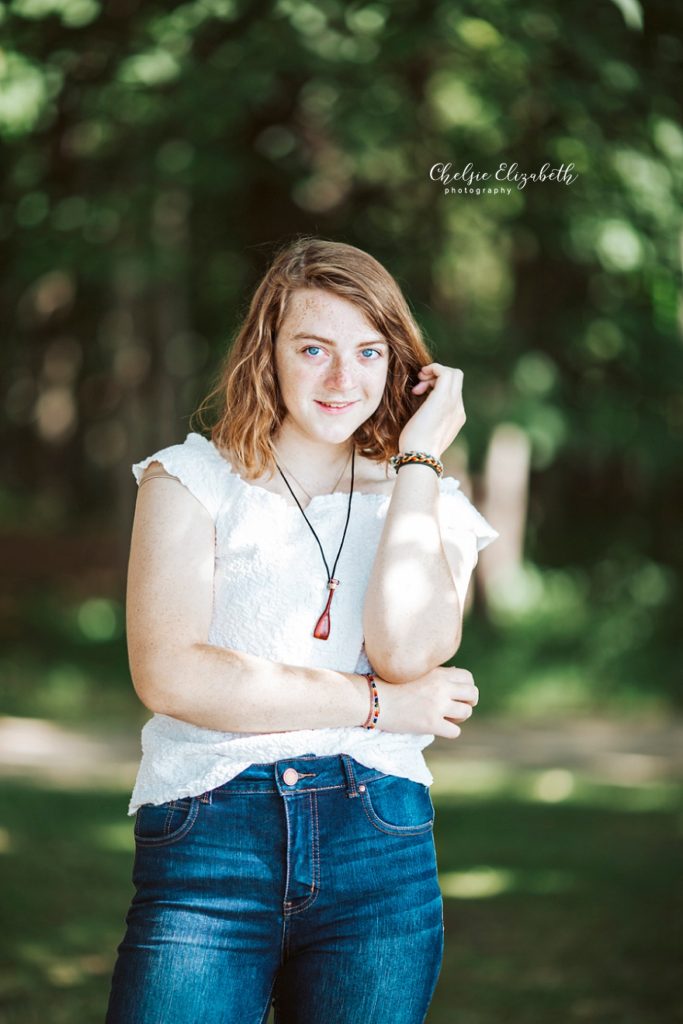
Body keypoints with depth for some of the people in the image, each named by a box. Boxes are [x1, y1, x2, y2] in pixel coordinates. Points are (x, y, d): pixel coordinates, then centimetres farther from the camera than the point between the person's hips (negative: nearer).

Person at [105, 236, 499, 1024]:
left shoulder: (431, 507, 13)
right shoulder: (190, 480, 6)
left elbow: (406, 652, -8)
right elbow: (167, 674, -9)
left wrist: (418, 461, -1)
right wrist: (377, 704, -7)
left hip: (379, 849, 2)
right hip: (206, 841, -2)